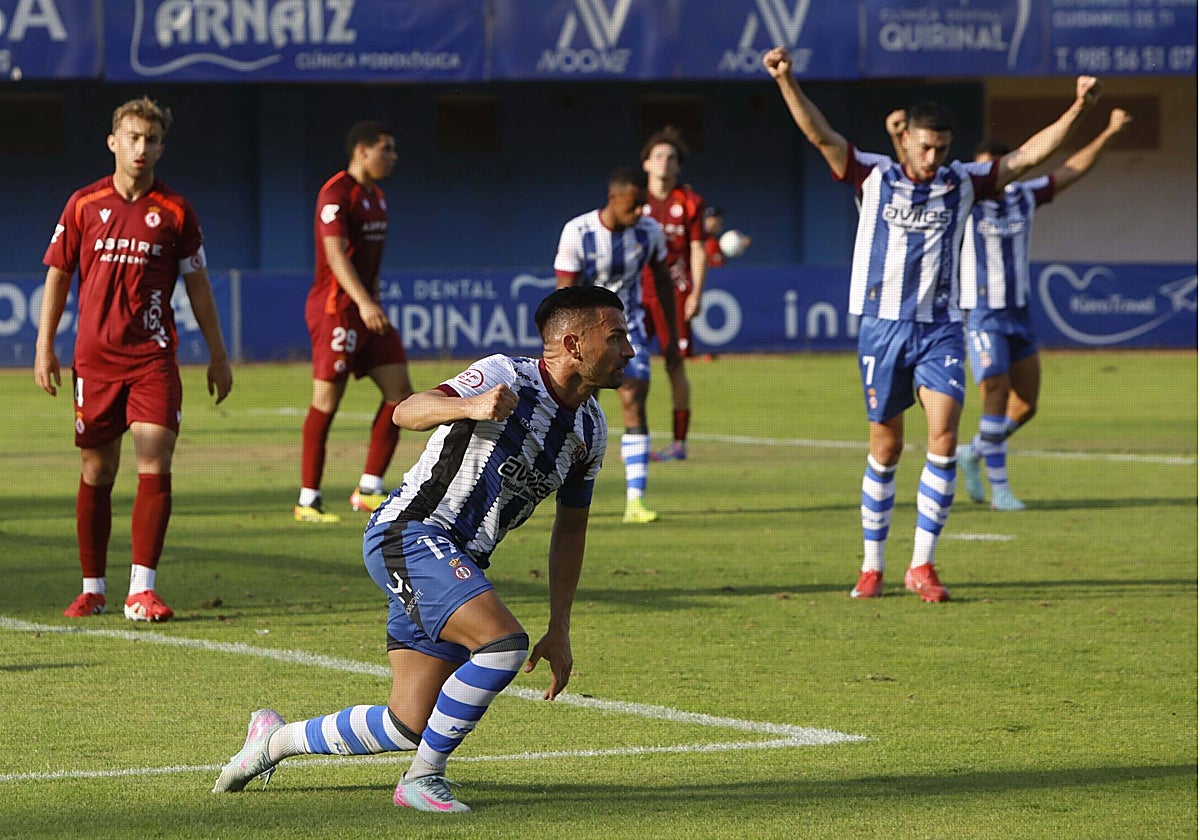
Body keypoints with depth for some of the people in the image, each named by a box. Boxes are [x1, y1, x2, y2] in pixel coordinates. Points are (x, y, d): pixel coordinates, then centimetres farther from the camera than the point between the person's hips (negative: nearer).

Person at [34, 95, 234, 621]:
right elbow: (57, 275, 10)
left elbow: (197, 285, 9)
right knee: (96, 472, 6)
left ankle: (141, 589, -13)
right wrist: (45, 346, 4)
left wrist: (217, 355, 8)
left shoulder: (174, 211, 3)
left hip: (153, 357, -1)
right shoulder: (83, 204, 5)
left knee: (155, 466, -12)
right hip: (95, 356, 1)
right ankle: (93, 588, 16)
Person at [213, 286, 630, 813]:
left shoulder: (591, 430, 9)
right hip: (410, 533, -8)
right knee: (503, 643, -30)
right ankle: (423, 778, -15)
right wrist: (468, 406, -45)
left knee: (409, 728, 3)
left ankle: (275, 740, 25)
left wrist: (560, 630, 15)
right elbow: (407, 413, -24)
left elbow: (570, 529, 19)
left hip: (460, 563, 8)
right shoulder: (506, 377, -15)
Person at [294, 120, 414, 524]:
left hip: (366, 310, 9)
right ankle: (308, 500, 2)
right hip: (335, 308, -9)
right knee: (326, 401, -5)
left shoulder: (376, 197, 16)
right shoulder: (337, 193, -13)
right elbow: (335, 253, -22)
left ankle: (368, 490, 8)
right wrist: (364, 302, -32)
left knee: (399, 391, 3)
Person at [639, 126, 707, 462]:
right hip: (637, 292, 2)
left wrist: (696, 293, -6)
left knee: (675, 365, -2)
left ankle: (679, 441, 3)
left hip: (674, 292, -2)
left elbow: (698, 251, 3)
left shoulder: (690, 202, 2)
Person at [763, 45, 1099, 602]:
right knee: (886, 447, 5)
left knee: (944, 439, -14)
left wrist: (1076, 110, -7)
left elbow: (1026, 155, 4)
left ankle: (922, 565, -7)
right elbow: (821, 135, -11)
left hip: (940, 327, 1)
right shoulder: (873, 176, 0)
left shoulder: (963, 183, 5)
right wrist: (787, 81, -25)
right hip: (882, 325, -1)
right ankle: (872, 567, 16)